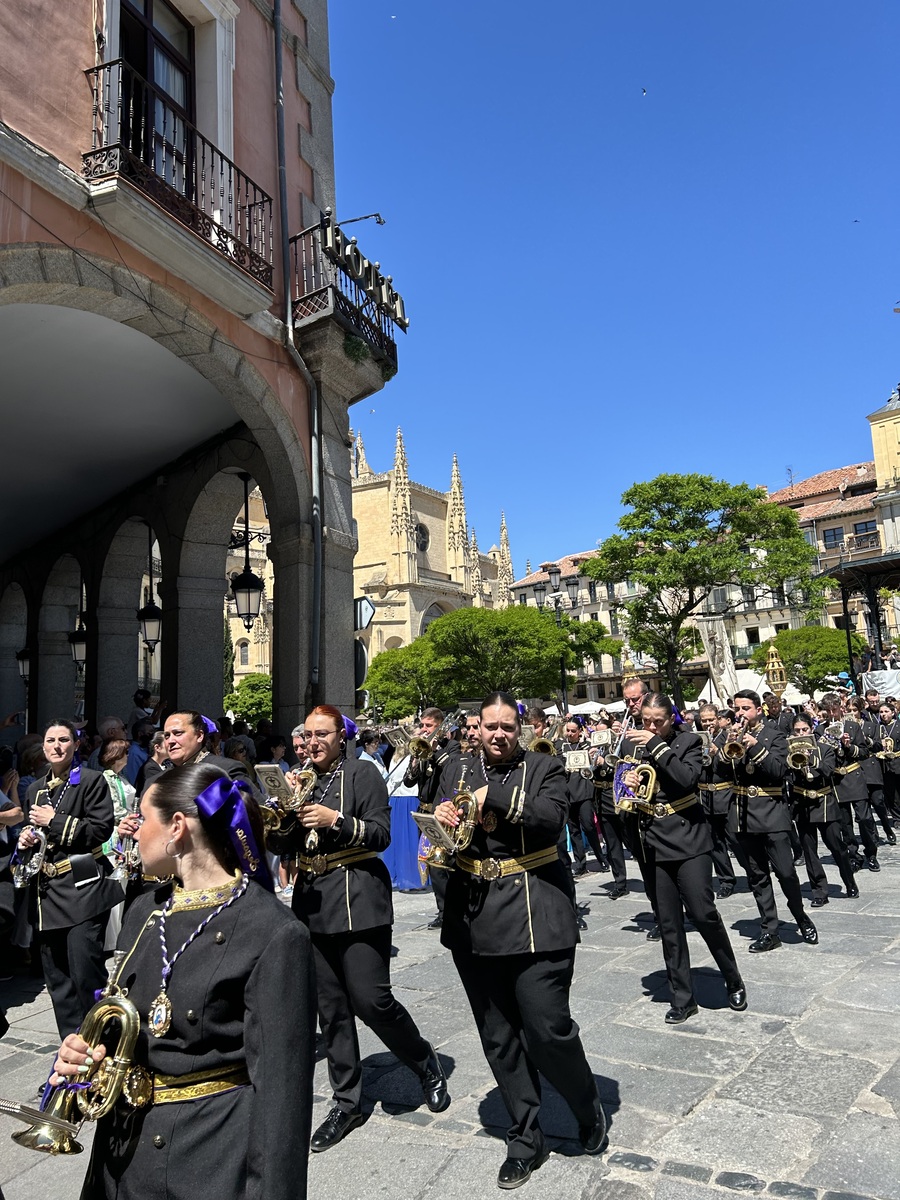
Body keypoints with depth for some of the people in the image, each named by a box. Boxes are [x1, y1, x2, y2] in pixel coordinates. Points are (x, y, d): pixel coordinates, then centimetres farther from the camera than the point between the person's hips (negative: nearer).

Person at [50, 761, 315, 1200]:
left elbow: (280, 1086, -20)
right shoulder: (145, 912, 2)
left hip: (216, 1154, -6)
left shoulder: (274, 935, -22)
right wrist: (83, 1050, -5)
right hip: (127, 1146, 7)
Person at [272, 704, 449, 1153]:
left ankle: (425, 1062, 22)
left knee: (370, 999, -6)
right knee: (330, 1007, 11)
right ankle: (346, 1102, 27)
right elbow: (279, 843, 11)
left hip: (358, 898, -5)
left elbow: (381, 834, -10)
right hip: (313, 901, 6)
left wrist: (335, 820, -21)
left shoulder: (362, 773, -5)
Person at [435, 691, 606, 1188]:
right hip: (474, 919, 4)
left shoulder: (544, 768, 0)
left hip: (536, 916, -3)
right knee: (499, 1038, 12)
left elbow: (551, 818, -17)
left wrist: (491, 797, -20)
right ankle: (525, 1138, 32)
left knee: (547, 1029, -1)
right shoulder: (457, 771, 9)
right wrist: (442, 819, -18)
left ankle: (589, 1108, 30)